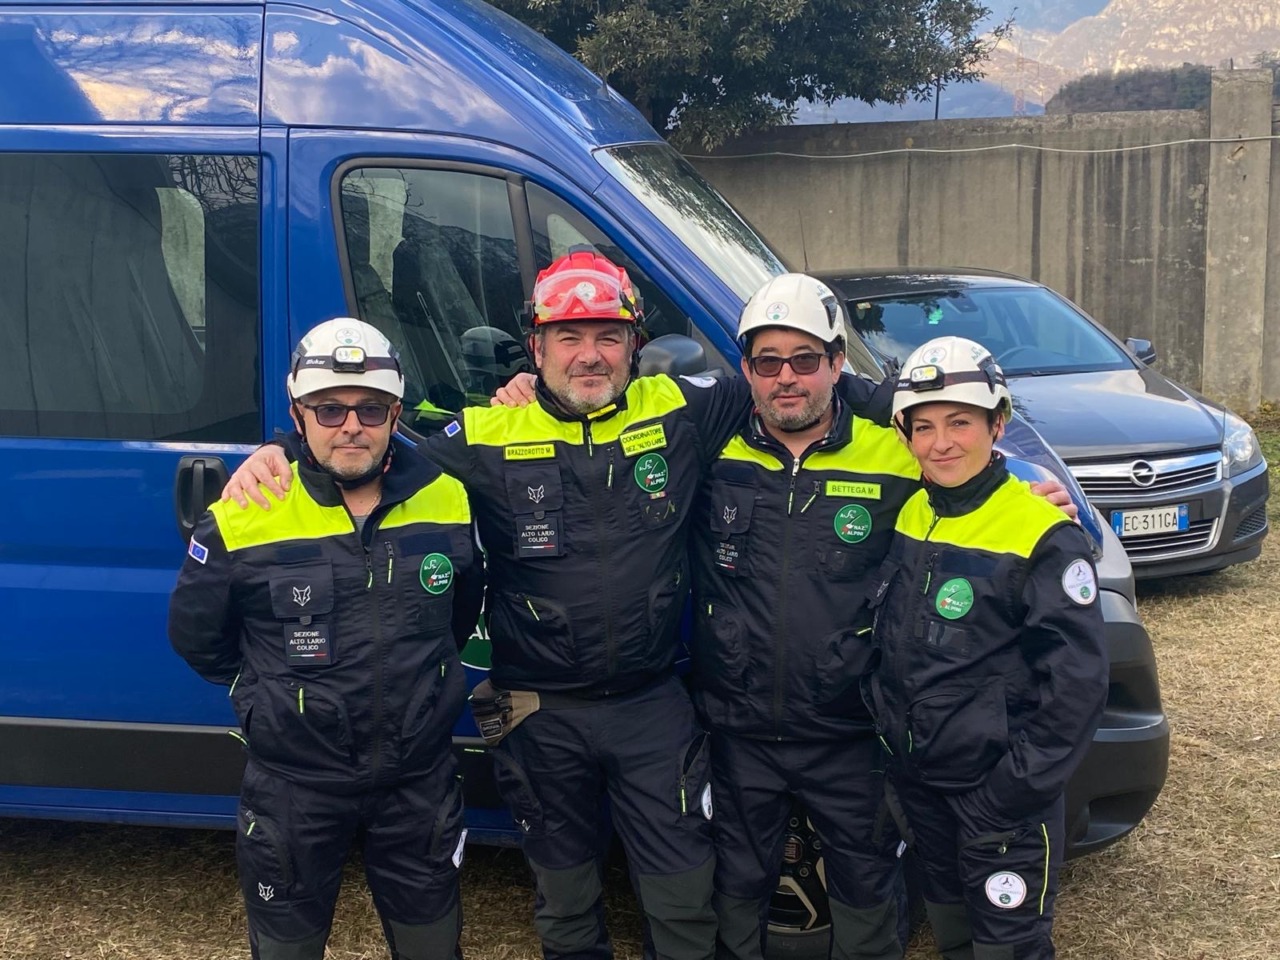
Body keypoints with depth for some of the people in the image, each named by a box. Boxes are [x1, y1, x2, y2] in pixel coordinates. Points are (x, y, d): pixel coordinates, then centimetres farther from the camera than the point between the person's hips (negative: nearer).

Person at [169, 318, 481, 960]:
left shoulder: (447, 501, -5)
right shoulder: (240, 522, -13)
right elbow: (195, 637, 2)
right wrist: (271, 694, 5)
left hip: (420, 779, 2)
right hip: (294, 783, -2)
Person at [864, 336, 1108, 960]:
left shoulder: (1043, 537, -15)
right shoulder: (904, 516, 3)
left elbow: (1078, 678, -17)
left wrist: (1019, 788, -18)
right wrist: (882, 715, 6)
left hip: (998, 790, -6)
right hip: (915, 776, 6)